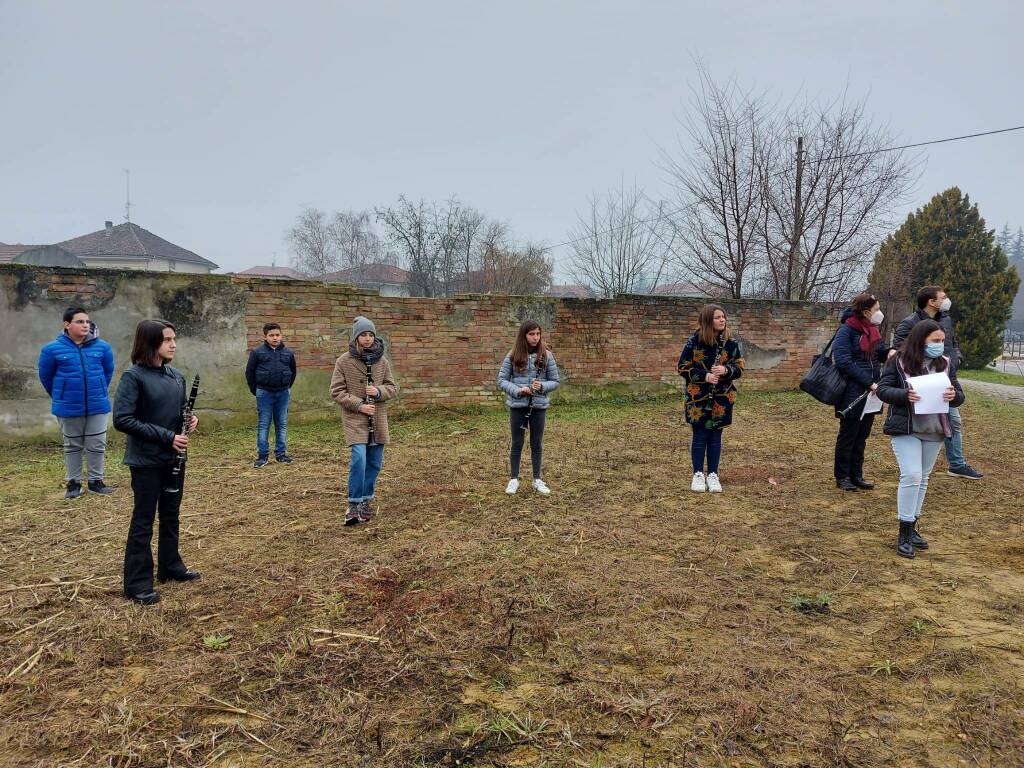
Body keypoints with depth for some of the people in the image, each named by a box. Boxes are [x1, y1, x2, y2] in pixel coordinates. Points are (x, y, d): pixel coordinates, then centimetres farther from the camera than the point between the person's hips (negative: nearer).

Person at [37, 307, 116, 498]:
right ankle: (73, 482, 24)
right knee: (72, 445, 13)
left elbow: (108, 371, 11)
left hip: (97, 405, 1)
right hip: (68, 407, -1)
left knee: (97, 445, 7)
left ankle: (96, 480, 20)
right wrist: (60, 396, 12)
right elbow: (46, 376, 4)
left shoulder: (102, 347, -6)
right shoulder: (52, 349, -9)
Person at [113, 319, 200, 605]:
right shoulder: (134, 376, -15)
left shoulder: (176, 376, 5)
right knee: (143, 521, 2)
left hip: (173, 457, 7)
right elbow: (122, 420, -20)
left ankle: (170, 566, 33)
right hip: (146, 460, -7)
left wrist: (190, 420, -6)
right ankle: (137, 583, 12)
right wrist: (166, 436, -21)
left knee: (171, 514, 18)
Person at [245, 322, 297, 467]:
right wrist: (255, 390, 3)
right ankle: (262, 455, 6)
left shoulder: (288, 353, 5)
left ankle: (281, 453, 15)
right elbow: (249, 372, 3)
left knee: (282, 424, 7)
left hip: (283, 393, 3)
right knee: (263, 425, 1)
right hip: (264, 393, -2)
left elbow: (293, 372, 17)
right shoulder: (257, 352, -2)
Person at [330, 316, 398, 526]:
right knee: (359, 459, -17)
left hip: (378, 419, 4)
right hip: (355, 419, -4)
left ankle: (366, 500, 25)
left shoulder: (381, 361, 4)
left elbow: (393, 387, 9)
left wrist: (378, 391, -13)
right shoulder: (344, 361, -5)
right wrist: (359, 405, -14)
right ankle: (354, 505, -6)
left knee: (375, 463, 8)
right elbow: (337, 392, -3)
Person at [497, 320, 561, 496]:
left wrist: (542, 386, -17)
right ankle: (513, 479, 20)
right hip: (517, 405, -1)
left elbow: (556, 381, 2)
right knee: (517, 443, 9)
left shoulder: (546, 355, -2)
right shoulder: (513, 355, -3)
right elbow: (501, 380, -2)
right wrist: (517, 390, -18)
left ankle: (537, 479, 22)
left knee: (537, 443, 11)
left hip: (539, 406, 1)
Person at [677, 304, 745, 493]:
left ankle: (713, 475, 18)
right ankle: (698, 475, 15)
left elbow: (739, 367, 3)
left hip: (722, 398, 2)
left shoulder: (730, 342, 0)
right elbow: (683, 368, -6)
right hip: (698, 397, -2)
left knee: (715, 436, 7)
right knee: (700, 436, 3)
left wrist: (726, 370, -18)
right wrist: (704, 376, -19)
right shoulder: (694, 341, -9)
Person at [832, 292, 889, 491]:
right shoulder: (846, 331, -13)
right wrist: (869, 383, -22)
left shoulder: (872, 329, 11)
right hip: (853, 391, -7)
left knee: (862, 435, 13)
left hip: (870, 392, 7)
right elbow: (844, 362, -20)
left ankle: (856, 475, 23)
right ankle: (842, 477, 14)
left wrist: (890, 352, -4)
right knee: (848, 435, 3)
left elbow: (879, 354, 20)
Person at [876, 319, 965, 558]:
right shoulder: (898, 361, -7)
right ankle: (904, 533, -2)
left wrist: (953, 395, -17)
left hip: (935, 431, 5)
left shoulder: (945, 363, 5)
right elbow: (882, 390, -8)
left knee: (923, 477, 12)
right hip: (905, 429, -5)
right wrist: (904, 395, -26)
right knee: (911, 475, -12)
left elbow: (959, 396, 7)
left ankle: (912, 526, 24)